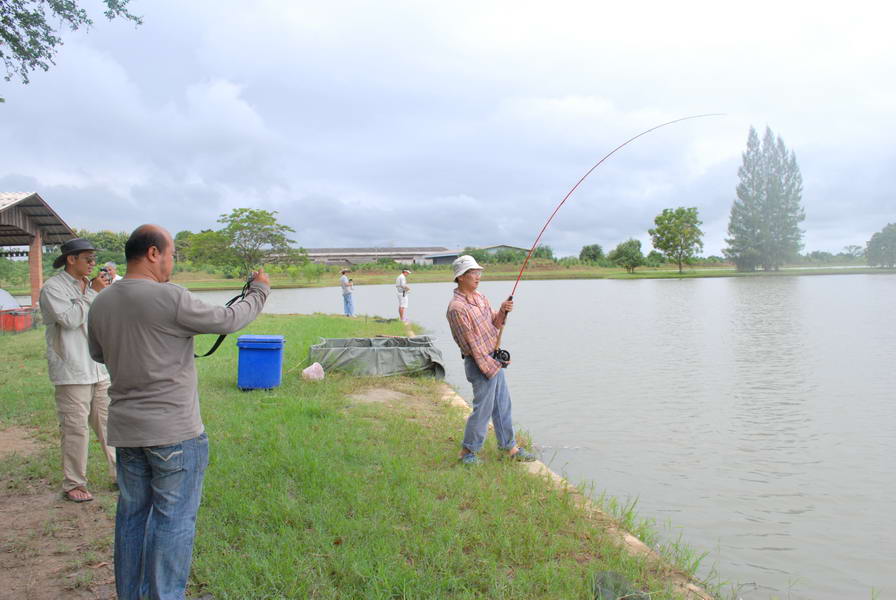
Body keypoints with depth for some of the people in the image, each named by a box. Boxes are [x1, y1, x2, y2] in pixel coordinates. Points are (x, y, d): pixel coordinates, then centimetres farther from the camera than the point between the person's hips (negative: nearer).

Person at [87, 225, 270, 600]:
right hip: (174, 431, -7)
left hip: (125, 429, 7)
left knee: (132, 513, 19)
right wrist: (259, 291, 7)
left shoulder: (100, 305, 4)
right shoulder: (170, 299, -18)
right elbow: (228, 320, -9)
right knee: (174, 520, 5)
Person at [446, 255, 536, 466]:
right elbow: (472, 343, -19)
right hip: (480, 364, -9)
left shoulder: (480, 297, 9)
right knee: (483, 409, 0)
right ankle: (468, 452, 16)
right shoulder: (457, 308, -20)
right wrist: (492, 365, -16)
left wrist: (502, 312, -7)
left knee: (503, 406, 15)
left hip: (494, 360, 9)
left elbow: (493, 324, 14)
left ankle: (510, 448, 27)